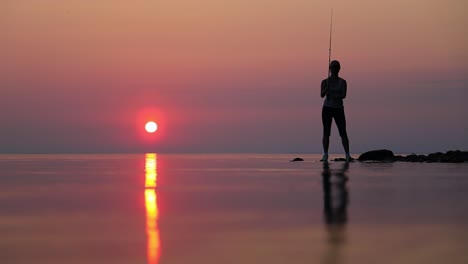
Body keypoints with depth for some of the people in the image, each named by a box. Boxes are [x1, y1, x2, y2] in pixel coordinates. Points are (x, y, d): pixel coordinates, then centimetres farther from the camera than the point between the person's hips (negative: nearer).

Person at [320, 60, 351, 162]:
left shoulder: (342, 82, 3)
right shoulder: (325, 82, 2)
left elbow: (344, 95, -10)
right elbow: (322, 95, -11)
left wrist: (333, 96, -21)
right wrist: (326, 89, -30)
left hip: (339, 110, 0)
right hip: (327, 109, 0)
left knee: (343, 133, -7)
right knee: (326, 132, -3)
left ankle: (348, 155, -7)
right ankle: (325, 155, 2)